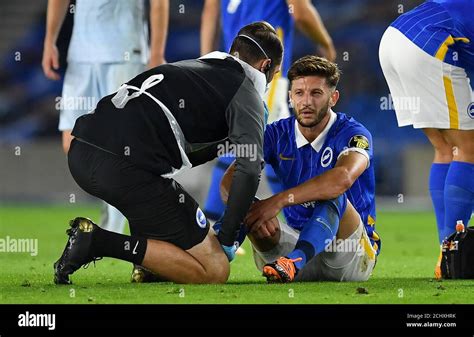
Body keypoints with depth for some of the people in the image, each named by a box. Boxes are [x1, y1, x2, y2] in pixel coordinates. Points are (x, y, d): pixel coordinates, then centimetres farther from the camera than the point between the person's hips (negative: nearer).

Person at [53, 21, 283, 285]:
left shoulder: (192, 66, 30)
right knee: (215, 271, 0)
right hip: (128, 168, -9)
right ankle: (99, 242, -11)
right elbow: (249, 170, -6)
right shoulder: (247, 91, 9)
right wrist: (227, 239, 3)